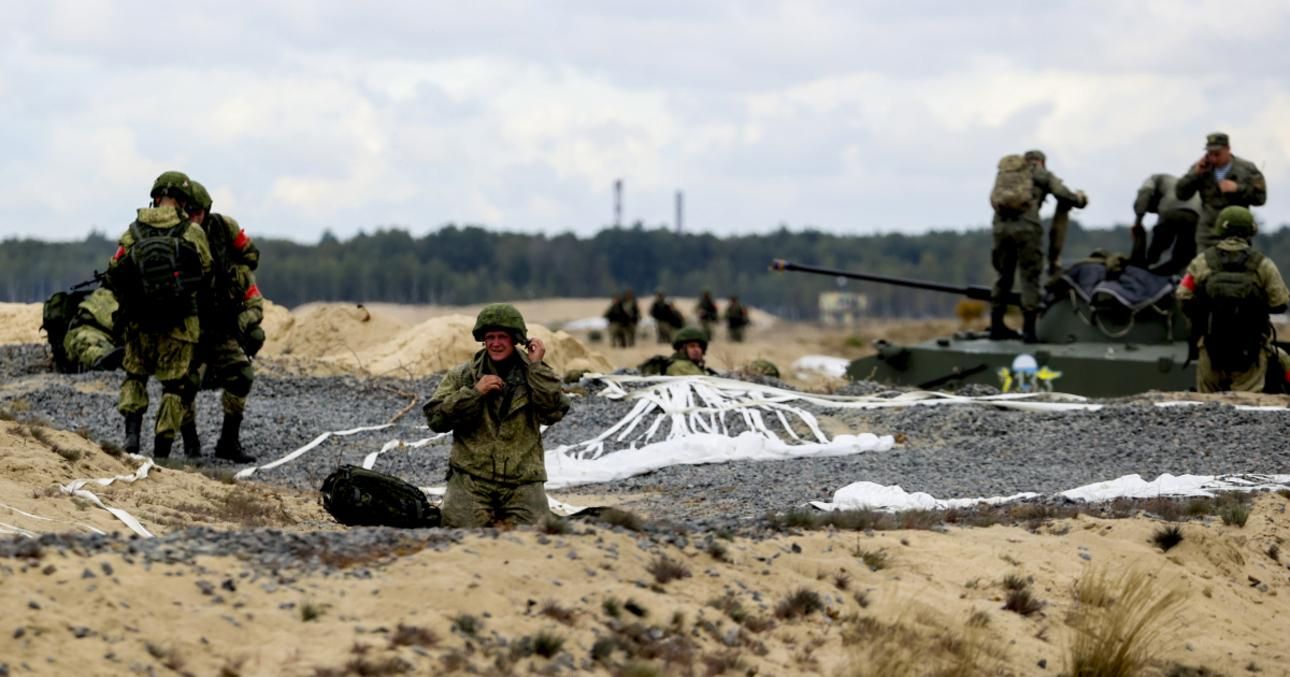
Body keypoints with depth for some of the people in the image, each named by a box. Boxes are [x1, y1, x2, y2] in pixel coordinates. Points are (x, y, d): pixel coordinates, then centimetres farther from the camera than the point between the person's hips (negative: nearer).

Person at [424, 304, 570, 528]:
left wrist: (537, 367, -11)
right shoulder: (462, 376, 8)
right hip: (471, 480, -1)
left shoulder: (532, 375, 8)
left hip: (522, 482, 1)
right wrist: (473, 392, -12)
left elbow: (555, 411, -9)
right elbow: (435, 419, -2)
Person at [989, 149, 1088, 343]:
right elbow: (1065, 197, 10)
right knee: (1029, 278, 2)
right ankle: (1029, 329, -2)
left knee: (1002, 276, 16)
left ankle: (997, 326, 19)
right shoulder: (1043, 175, 14)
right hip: (1026, 225, -4)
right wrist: (1080, 198, 32)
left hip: (1001, 225, 4)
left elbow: (993, 199, 24)